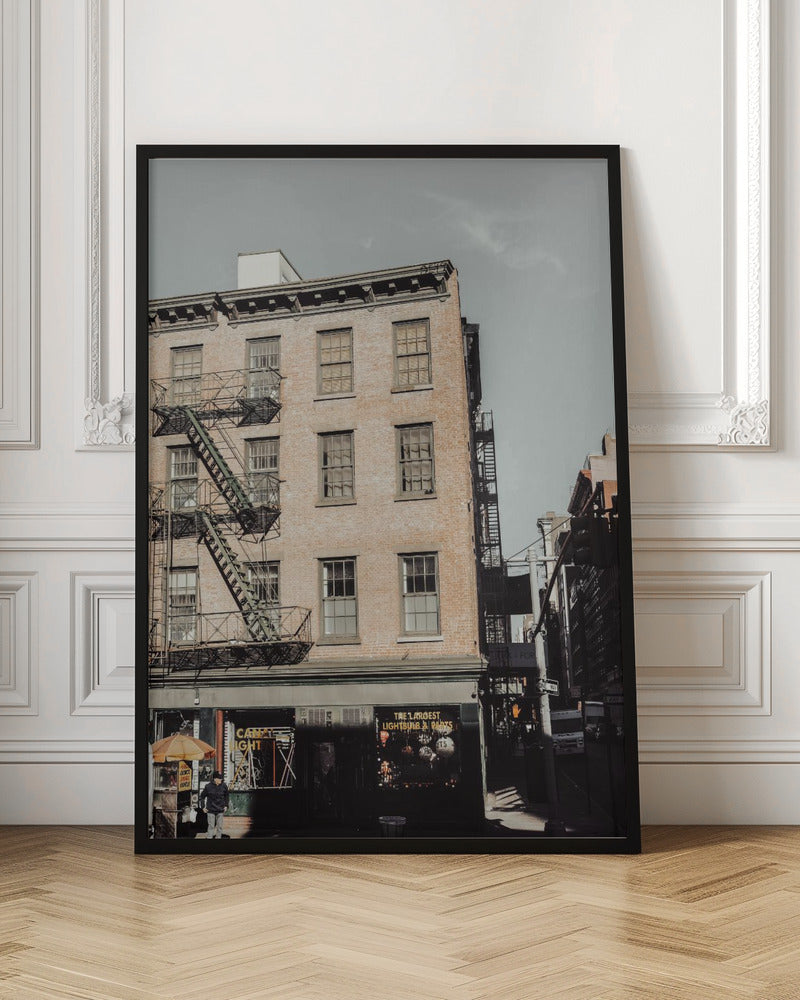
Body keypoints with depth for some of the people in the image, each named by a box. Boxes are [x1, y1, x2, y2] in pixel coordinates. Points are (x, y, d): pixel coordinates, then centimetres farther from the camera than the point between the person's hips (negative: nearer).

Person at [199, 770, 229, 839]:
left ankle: (218, 838, 17)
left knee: (219, 826, 7)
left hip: (220, 810, 2)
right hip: (211, 810, -2)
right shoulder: (208, 786, -11)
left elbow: (226, 796, 12)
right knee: (211, 826, 0)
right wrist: (203, 807, -1)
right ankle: (209, 838, 6)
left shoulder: (224, 786, -5)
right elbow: (202, 796, 2)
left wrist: (226, 805, 7)